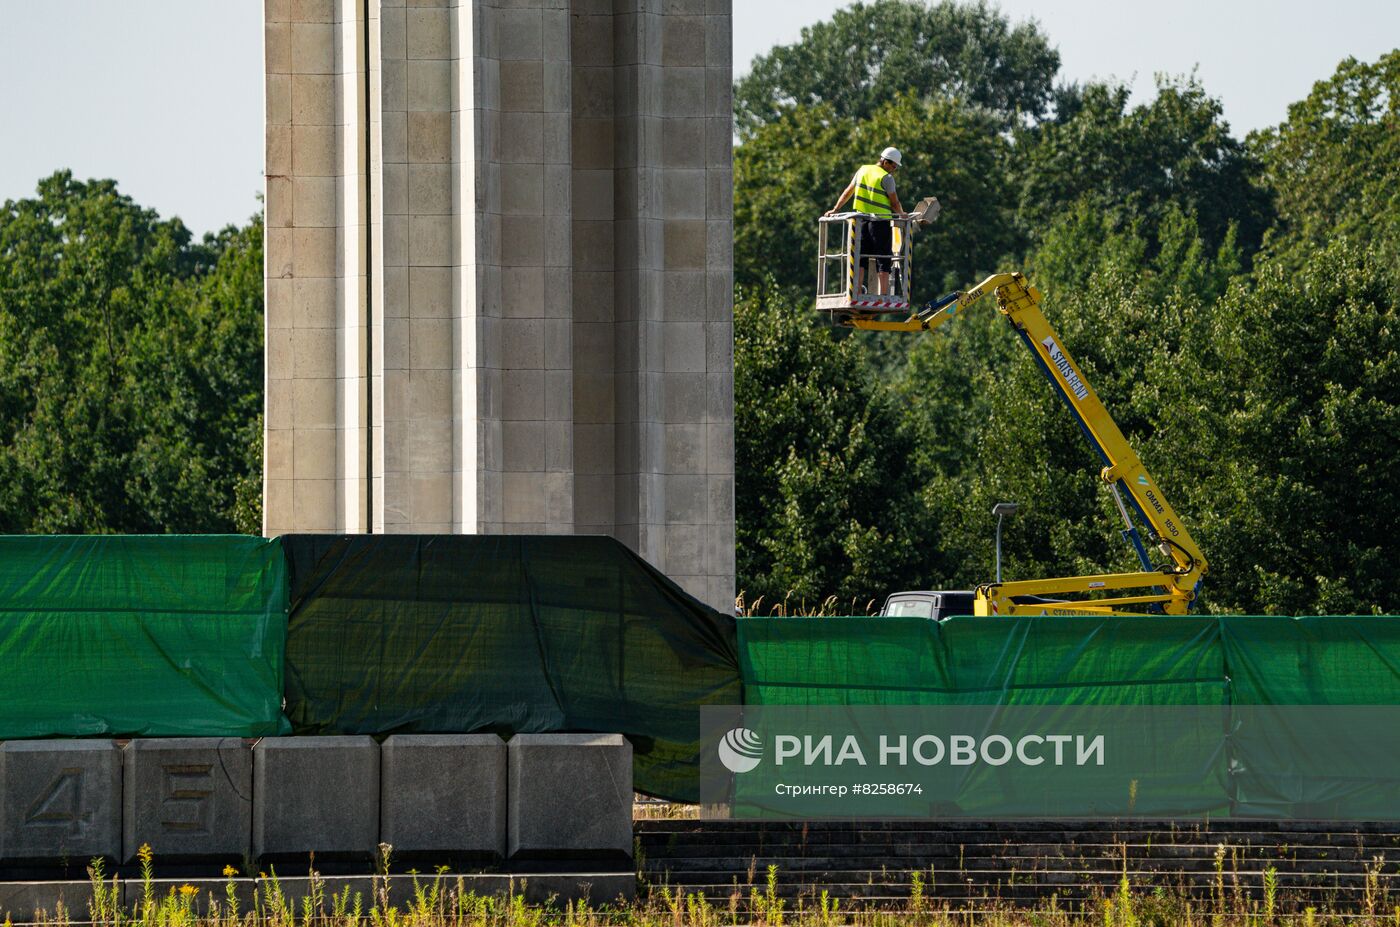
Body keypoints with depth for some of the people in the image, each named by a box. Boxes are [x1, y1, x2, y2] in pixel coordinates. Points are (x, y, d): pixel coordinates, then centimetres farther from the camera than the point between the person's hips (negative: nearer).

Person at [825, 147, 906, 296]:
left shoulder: (863, 170, 9)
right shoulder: (886, 178, -10)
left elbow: (847, 192, 16)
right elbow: (895, 203, -7)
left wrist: (835, 209, 23)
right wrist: (901, 215, 12)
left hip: (862, 221, 5)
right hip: (881, 222, -5)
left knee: (860, 260, 9)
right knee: (884, 261, -1)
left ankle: (856, 293, 3)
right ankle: (884, 295, -5)